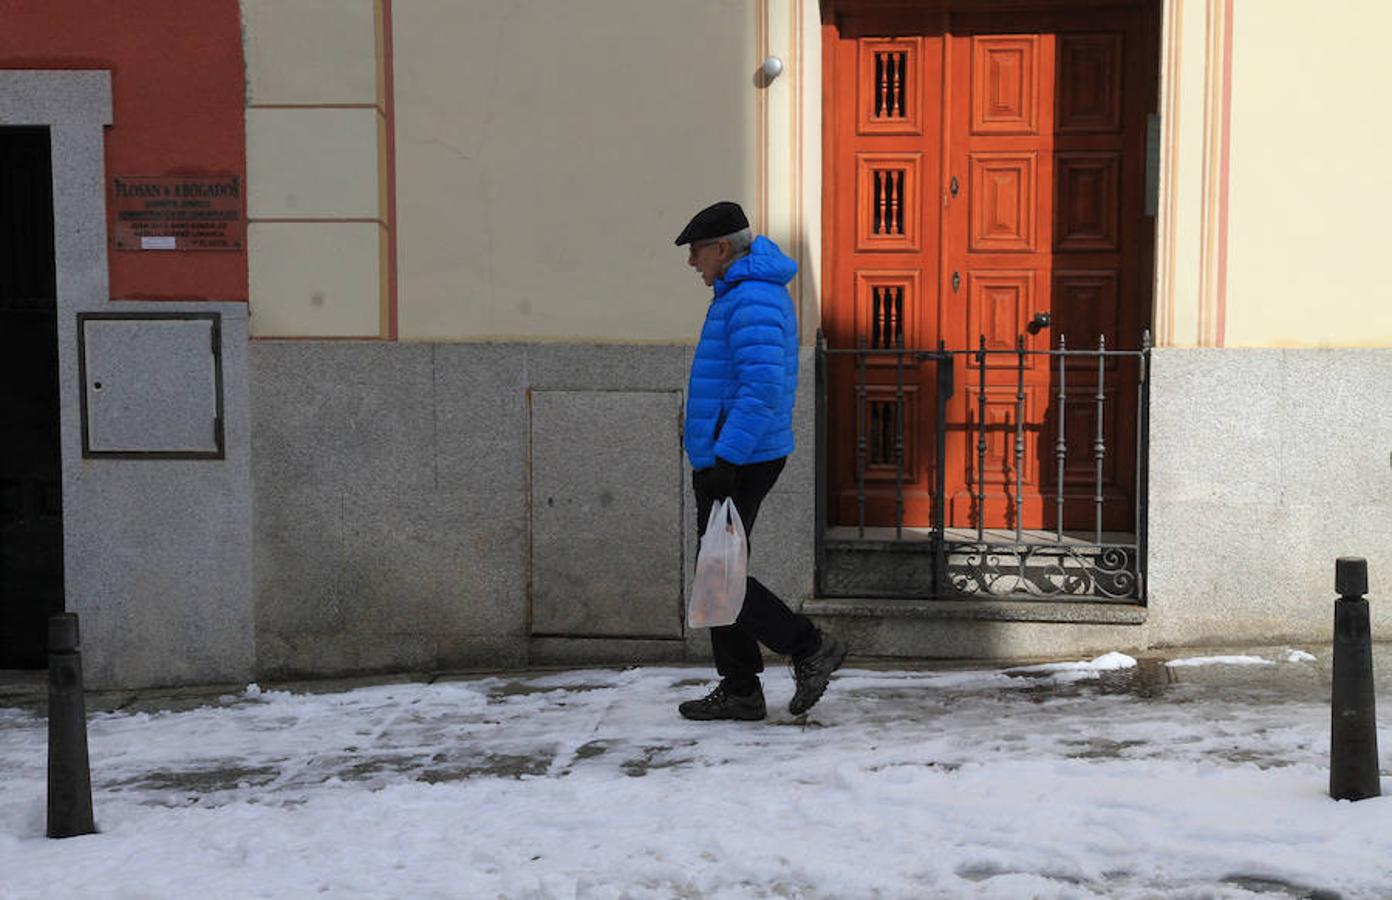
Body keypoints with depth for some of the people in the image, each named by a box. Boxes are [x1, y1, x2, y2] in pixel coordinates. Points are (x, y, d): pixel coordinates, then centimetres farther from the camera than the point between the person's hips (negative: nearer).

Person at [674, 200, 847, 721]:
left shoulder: (754, 302, -17)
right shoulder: (744, 294, 17)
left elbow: (762, 388, -27)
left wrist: (725, 458, -29)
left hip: (738, 462, -11)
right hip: (728, 459, 11)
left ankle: (810, 649, 1)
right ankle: (739, 692, 17)